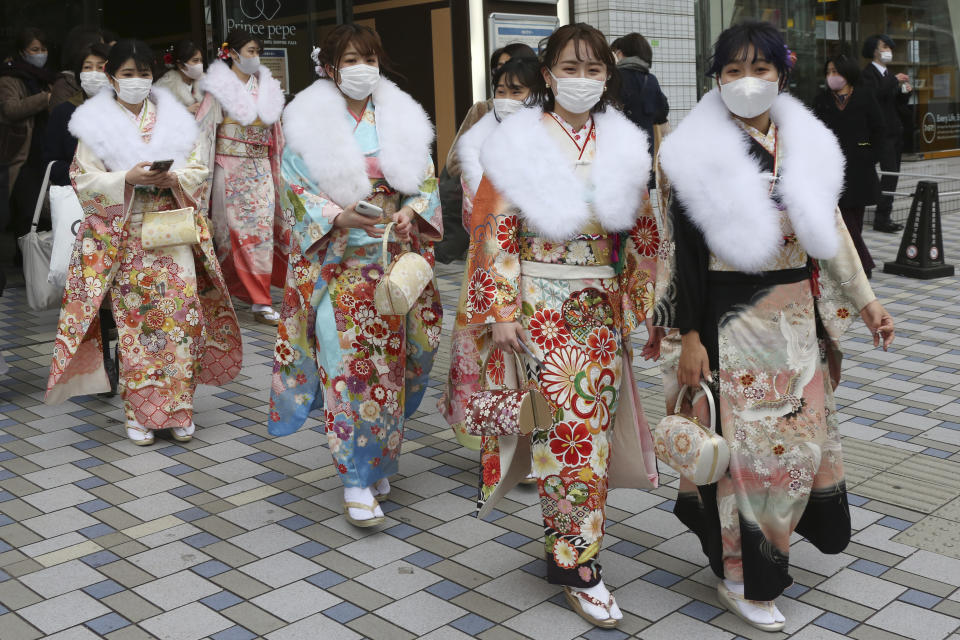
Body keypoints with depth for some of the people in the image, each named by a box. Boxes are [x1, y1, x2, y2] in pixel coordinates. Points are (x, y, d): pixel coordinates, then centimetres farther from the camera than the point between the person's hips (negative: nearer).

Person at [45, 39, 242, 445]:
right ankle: (139, 413, 11)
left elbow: (199, 171, 8)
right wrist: (127, 179, -17)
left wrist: (174, 178, -13)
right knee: (133, 320, 0)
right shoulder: (96, 123, 3)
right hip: (124, 240, -2)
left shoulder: (174, 119, 9)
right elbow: (83, 180, -2)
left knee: (181, 316, -1)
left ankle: (178, 409, 10)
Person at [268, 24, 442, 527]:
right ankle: (357, 481, 1)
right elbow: (294, 187, -3)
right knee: (347, 363, -7)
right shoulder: (309, 121, -2)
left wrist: (413, 211, -10)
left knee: (388, 359, 9)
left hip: (392, 258, 3)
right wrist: (338, 216, -17)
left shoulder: (401, 118, 8)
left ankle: (377, 462, 27)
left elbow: (426, 181, 10)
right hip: (336, 262, -3)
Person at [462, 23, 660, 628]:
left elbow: (642, 234, 12)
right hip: (540, 306, -4)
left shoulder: (625, 145, 8)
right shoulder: (520, 142, -3)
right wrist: (501, 310, -10)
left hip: (603, 309, 4)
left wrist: (641, 306, 10)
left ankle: (570, 549, 22)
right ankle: (579, 562, 8)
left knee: (595, 426, 6)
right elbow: (499, 230, -6)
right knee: (565, 427, -4)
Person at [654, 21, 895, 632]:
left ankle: (772, 542, 37)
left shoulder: (806, 145, 6)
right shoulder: (697, 152, -8)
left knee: (800, 436, 13)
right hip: (731, 322, -5)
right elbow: (684, 250, -9)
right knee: (744, 442, 2)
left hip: (797, 318, 5)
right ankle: (744, 577, 20)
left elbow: (831, 233, 13)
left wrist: (865, 301, 12)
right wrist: (689, 336, -12)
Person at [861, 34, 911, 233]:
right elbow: (874, 95, -24)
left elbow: (899, 104, 20)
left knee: (892, 174, 8)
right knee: (890, 172, -14)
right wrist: (894, 81, -20)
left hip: (895, 130, 9)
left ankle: (884, 216, 12)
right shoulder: (868, 73, -6)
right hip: (881, 132, -9)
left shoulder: (890, 75, 19)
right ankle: (881, 219, -12)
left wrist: (905, 92, 2)